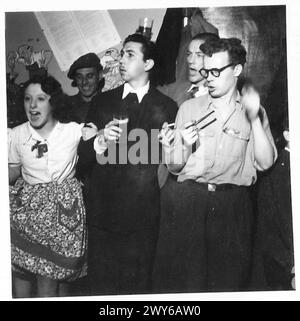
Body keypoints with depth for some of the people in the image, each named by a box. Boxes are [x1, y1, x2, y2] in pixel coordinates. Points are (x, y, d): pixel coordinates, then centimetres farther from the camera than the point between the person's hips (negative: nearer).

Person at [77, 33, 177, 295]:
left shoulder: (167, 108, 0)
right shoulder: (103, 102, 9)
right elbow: (81, 160, 5)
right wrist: (100, 141, -12)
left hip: (142, 216, -2)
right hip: (102, 212, 3)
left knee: (137, 284, 8)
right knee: (100, 283, 9)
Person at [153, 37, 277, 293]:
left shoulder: (252, 111, 11)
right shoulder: (189, 108, 11)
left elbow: (265, 163, 0)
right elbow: (175, 168, 9)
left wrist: (255, 120, -8)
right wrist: (182, 145, -12)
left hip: (233, 204, 0)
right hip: (186, 201, 1)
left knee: (228, 278, 4)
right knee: (179, 278, 2)